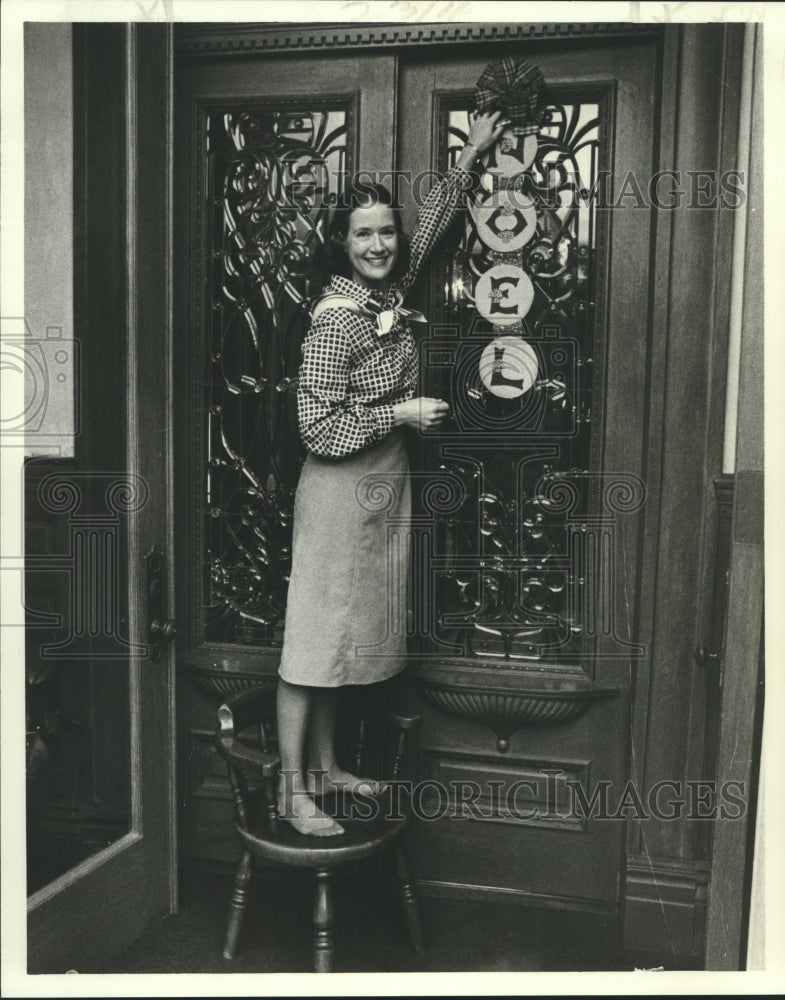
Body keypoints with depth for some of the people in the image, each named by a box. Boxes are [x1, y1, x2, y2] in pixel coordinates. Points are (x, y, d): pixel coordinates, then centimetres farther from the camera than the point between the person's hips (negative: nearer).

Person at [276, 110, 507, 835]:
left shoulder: (389, 290, 6)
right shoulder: (335, 318, -17)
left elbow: (429, 228, 23)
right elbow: (319, 429, -20)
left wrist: (468, 159, 22)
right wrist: (403, 412, -15)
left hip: (386, 485, 9)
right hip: (340, 491, -9)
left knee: (350, 630, 15)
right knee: (314, 635, 1)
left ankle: (324, 765, 31)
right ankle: (293, 787, 17)